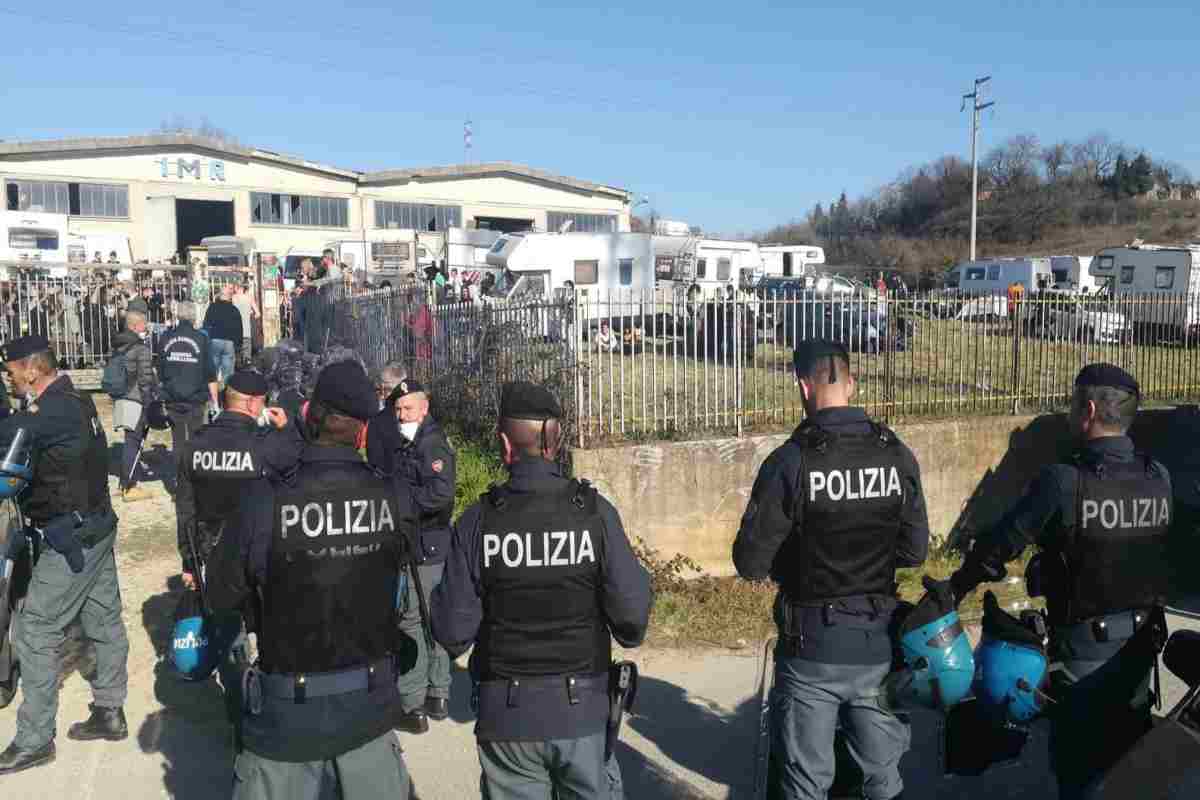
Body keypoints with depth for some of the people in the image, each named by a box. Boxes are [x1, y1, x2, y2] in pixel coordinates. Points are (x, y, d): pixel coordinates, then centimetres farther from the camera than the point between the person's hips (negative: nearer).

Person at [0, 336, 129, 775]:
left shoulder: (50, 412, -21)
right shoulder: (77, 400, 7)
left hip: (70, 539, -9)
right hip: (96, 525, 9)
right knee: (104, 620, 15)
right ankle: (110, 712, 26)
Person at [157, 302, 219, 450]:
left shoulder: (166, 338, 1)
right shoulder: (201, 339, -8)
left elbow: (160, 372, 10)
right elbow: (210, 374, -7)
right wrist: (214, 400, -1)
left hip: (172, 399, 3)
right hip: (195, 399, -3)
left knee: (177, 441, 11)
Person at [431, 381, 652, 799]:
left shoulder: (478, 520, -12)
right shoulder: (594, 511, -12)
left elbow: (453, 631, -11)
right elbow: (632, 609, -13)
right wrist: (627, 634, 10)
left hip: (505, 715, 0)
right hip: (582, 707, 0)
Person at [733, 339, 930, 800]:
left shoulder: (790, 460, -18)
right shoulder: (897, 455, -4)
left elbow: (750, 563, -14)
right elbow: (915, 552, 4)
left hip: (812, 646, -4)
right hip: (880, 644, 4)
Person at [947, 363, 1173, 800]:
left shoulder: (1064, 480, -23)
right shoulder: (1160, 477, -8)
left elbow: (1000, 543, -16)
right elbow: (1158, 552, 3)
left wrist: (955, 588, -2)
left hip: (1084, 646, -5)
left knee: (1079, 764, 13)